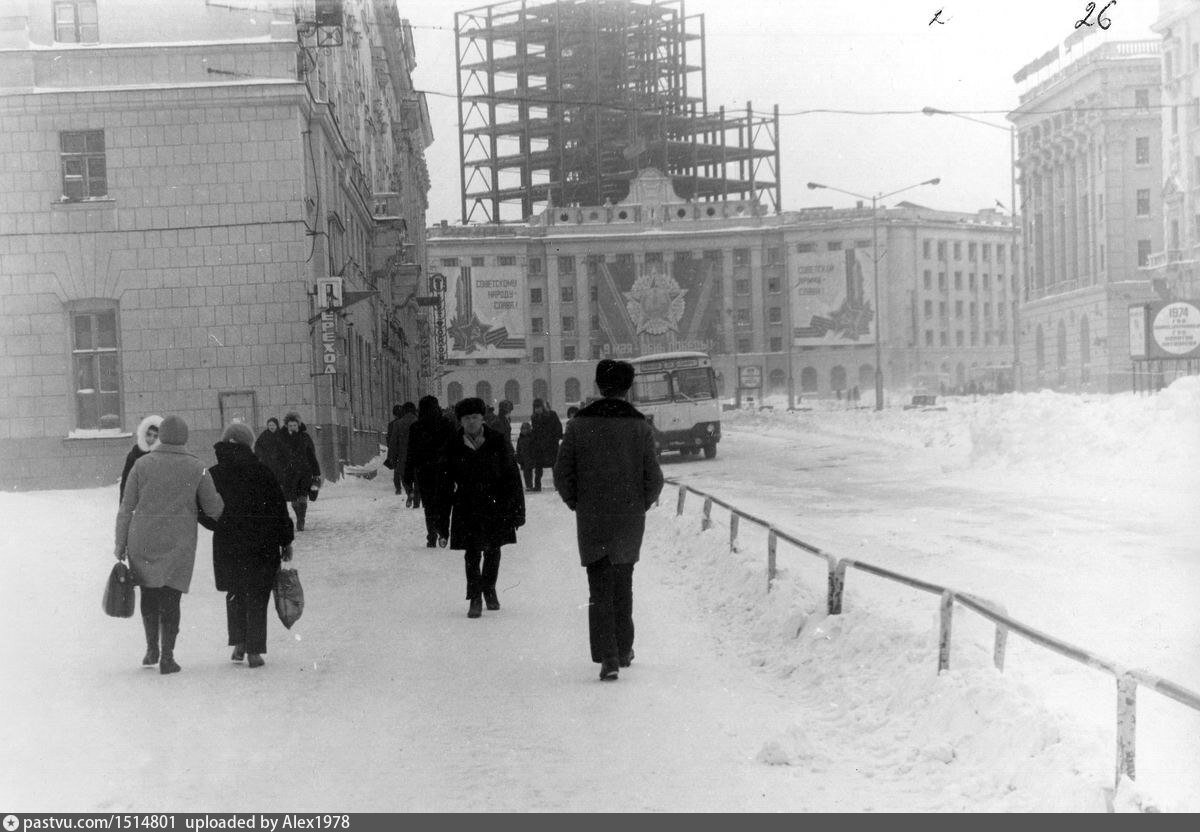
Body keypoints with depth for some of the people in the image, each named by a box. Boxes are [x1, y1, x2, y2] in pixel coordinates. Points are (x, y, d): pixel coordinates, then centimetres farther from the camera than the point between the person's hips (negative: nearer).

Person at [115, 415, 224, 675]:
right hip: (178, 544, -1)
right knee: (170, 599, 4)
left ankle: (152, 649, 24)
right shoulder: (196, 468, -3)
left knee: (149, 593, 18)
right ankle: (166, 657, 3)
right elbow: (213, 509, 1)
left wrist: (120, 544, 8)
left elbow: (126, 509, 1)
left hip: (142, 543, 1)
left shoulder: (142, 464, -1)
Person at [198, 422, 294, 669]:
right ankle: (254, 651, 1)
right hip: (262, 546, -2)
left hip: (227, 546, 2)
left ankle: (238, 644, 14)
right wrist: (286, 541, 5)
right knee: (257, 596, 4)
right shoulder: (262, 473, -8)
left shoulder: (213, 475, -1)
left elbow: (205, 514, 4)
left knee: (235, 594, 19)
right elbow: (280, 510, -4)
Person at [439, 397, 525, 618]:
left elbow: (512, 477, 1)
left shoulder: (498, 442, -3)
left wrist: (517, 510, -2)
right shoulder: (453, 447, -2)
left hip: (495, 506, 1)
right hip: (467, 507, -1)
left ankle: (489, 589, 35)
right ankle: (475, 599, 6)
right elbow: (446, 483, 2)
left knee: (493, 550, 13)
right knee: (472, 554, -4)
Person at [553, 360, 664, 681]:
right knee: (623, 584, 19)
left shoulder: (579, 424, -6)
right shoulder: (639, 426, -6)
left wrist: (578, 504, 10)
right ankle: (623, 649, 28)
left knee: (600, 589, 1)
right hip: (629, 521, 1)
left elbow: (562, 474, -4)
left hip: (591, 521, -1)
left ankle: (607, 657, -12)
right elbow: (653, 479, -5)